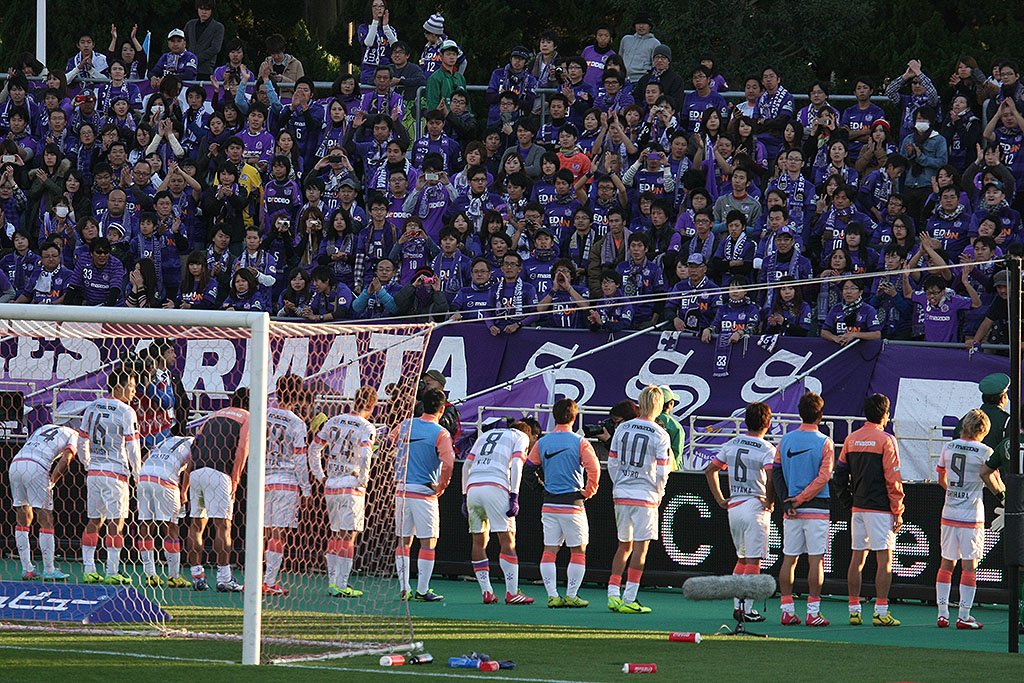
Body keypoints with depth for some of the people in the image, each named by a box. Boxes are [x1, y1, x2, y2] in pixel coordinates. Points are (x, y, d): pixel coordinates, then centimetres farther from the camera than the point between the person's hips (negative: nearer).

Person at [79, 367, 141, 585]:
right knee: (116, 521, -2)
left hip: (94, 471, 6)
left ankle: (88, 570, 11)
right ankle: (112, 572, -4)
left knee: (94, 520, 12)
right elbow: (132, 448, -12)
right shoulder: (125, 412, -11)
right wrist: (138, 477, -2)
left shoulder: (92, 408, 8)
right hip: (115, 472, -6)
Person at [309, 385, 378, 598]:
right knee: (348, 536, -2)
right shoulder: (366, 428, -8)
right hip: (352, 487, -6)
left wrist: (321, 477, 18)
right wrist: (363, 481, -11)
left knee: (336, 534, 16)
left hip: (331, 485, 6)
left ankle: (333, 582, 18)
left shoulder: (333, 422, 10)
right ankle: (340, 586, -4)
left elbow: (314, 449, 14)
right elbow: (364, 456, -22)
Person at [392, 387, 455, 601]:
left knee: (404, 541, 11)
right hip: (424, 492, -5)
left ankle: (404, 589, 10)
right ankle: (422, 590, 0)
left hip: (402, 490, 5)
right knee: (428, 542, 1)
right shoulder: (440, 433, -10)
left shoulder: (405, 425, 6)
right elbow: (448, 463, -21)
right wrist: (441, 487, -6)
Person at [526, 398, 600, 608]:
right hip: (572, 503, -3)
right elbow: (594, 468, -17)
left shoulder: (542, 442, 4)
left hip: (549, 504, 4)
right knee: (578, 551, 6)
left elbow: (529, 467, 8)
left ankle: (552, 595, 1)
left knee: (549, 551, 7)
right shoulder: (580, 442, -7)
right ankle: (571, 596, 1)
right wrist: (589, 491, -3)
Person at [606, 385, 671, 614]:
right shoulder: (660, 435, -8)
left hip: (621, 494, 4)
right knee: (640, 548, 1)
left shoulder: (622, 429, 3)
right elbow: (662, 472, -10)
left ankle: (612, 594, 12)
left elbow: (612, 463, 7)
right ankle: (629, 600, -1)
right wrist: (659, 493, 8)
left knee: (624, 545, 16)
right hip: (645, 497, -4)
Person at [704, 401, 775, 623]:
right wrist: (770, 502, -10)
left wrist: (720, 499, 16)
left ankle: (737, 606, 14)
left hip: (733, 507, 6)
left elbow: (710, 469, 14)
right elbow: (772, 478, -26)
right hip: (755, 506, -6)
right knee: (753, 561, -3)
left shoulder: (732, 444, 8)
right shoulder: (767, 450, -11)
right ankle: (747, 608, -7)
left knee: (742, 558, 17)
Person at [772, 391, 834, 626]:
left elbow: (776, 473, 3)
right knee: (815, 560, -2)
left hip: (791, 510, 4)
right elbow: (823, 477, -13)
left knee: (789, 559, 8)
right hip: (816, 509, -4)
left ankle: (787, 610, 7)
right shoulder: (824, 442, -7)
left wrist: (787, 501, -3)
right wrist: (800, 499, -10)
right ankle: (813, 612, -5)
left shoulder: (785, 440, 6)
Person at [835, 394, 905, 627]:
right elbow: (893, 479, -11)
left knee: (857, 558, 9)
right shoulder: (886, 440, -9)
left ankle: (854, 610, 9)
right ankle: (881, 612, -9)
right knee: (884, 559, -4)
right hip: (881, 509, -6)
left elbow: (840, 473, 10)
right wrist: (898, 511, -8)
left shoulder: (851, 439, 9)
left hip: (858, 508, 6)